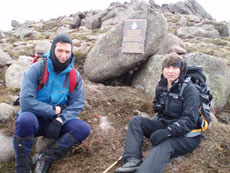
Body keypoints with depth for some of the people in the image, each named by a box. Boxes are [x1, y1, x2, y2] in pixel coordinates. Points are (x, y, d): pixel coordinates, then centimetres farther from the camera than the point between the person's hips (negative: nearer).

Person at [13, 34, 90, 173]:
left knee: (84, 129, -21)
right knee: (25, 119, -38)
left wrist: (60, 120, -20)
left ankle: (47, 156, -17)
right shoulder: (36, 69, -13)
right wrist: (54, 110, -17)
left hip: (57, 120, 4)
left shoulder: (74, 75, -2)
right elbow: (26, 101, -21)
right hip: (35, 119, -3)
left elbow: (77, 104, -4)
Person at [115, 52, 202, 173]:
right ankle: (133, 159, -25)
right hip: (165, 125, 7)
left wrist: (168, 131, -34)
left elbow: (190, 119, -22)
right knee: (136, 121, -9)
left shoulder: (189, 89, -13)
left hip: (186, 134, -7)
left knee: (163, 147, -37)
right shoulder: (161, 86, 8)